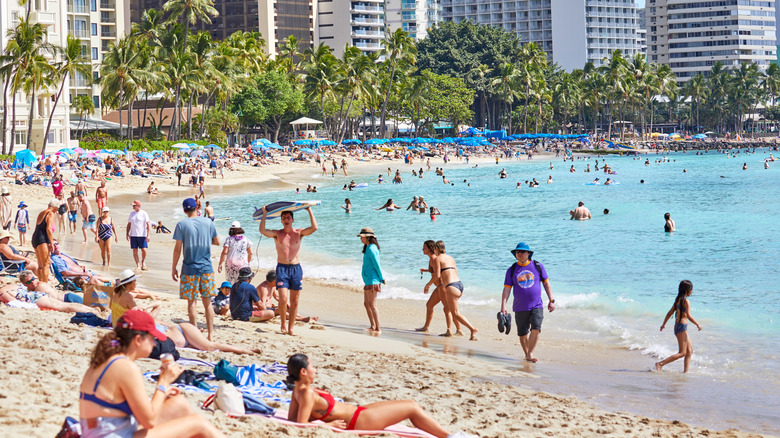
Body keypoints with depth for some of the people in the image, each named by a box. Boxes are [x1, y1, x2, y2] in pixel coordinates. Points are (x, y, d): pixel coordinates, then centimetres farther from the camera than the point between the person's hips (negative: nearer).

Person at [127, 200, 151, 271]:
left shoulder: (144, 214, -4)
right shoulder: (132, 213, 11)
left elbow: (148, 224, -6)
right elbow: (129, 224, 18)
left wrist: (148, 235, -14)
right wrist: (127, 233, 8)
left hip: (142, 235, -4)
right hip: (133, 235, 4)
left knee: (143, 250, -6)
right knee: (134, 251, 1)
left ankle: (143, 261, 20)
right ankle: (138, 265, 8)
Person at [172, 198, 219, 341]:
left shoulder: (182, 224, -6)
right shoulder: (208, 222, 2)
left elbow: (178, 248, -7)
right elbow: (217, 242, 12)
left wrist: (174, 267, 1)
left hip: (190, 268, -3)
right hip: (207, 267, 3)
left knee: (191, 302, 3)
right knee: (207, 302, 8)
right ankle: (210, 335, 7)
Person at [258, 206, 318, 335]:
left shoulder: (299, 233, 6)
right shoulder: (277, 234, 3)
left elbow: (314, 228, -8)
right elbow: (262, 231, -14)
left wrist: (309, 211, -5)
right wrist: (264, 214, -9)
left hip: (296, 268, 2)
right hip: (282, 268, -2)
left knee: (294, 301, 3)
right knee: (283, 298, -14)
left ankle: (291, 327, 13)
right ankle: (283, 325, 6)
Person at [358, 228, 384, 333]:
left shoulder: (371, 249, -16)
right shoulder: (368, 248, 15)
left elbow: (377, 265, -17)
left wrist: (381, 278, -12)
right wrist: (381, 278, 17)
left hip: (372, 280, -10)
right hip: (368, 280, 10)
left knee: (372, 305, -8)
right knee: (366, 304, 14)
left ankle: (378, 328, -6)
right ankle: (373, 326, 20)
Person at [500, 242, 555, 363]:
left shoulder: (538, 266, 4)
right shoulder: (512, 270, 5)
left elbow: (546, 284, 10)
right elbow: (507, 289, 4)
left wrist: (551, 301, 5)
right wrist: (503, 306, -5)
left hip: (536, 306, -1)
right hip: (520, 308, 1)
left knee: (536, 329, -19)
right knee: (523, 333, 4)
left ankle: (530, 354, -12)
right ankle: (526, 354, 22)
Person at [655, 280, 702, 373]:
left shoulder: (678, 300, 11)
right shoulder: (685, 301, -14)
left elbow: (670, 313, 17)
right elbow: (689, 316, -20)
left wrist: (664, 324, 25)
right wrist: (697, 324, -9)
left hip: (677, 326, 9)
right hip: (682, 326, -9)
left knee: (689, 351, 13)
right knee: (682, 353, -6)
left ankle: (685, 371, 11)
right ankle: (660, 364, -11)